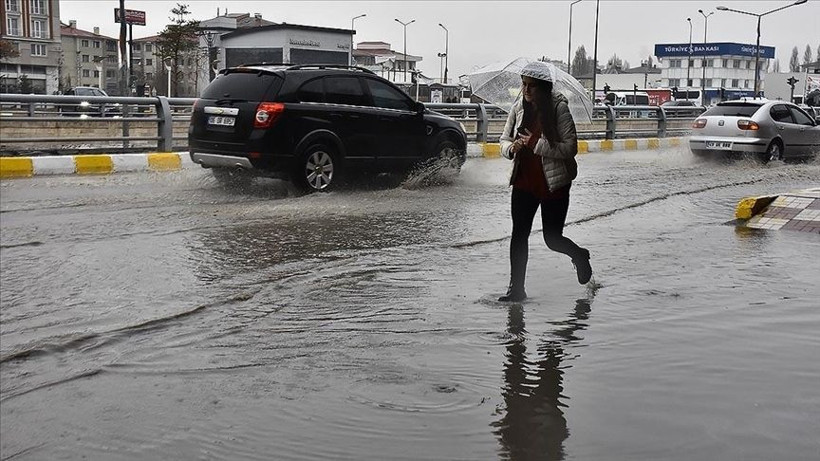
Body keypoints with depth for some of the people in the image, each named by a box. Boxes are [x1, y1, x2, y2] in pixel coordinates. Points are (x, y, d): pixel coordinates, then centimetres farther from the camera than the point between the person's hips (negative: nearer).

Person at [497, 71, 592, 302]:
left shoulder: (559, 108, -12)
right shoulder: (518, 108, 3)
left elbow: (570, 148, -16)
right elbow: (504, 141, 10)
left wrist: (536, 145, -23)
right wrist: (511, 147, -14)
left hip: (554, 183, -4)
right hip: (524, 182, 4)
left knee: (552, 238, 4)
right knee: (519, 234, 0)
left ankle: (580, 256, 38)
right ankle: (516, 287, 9)